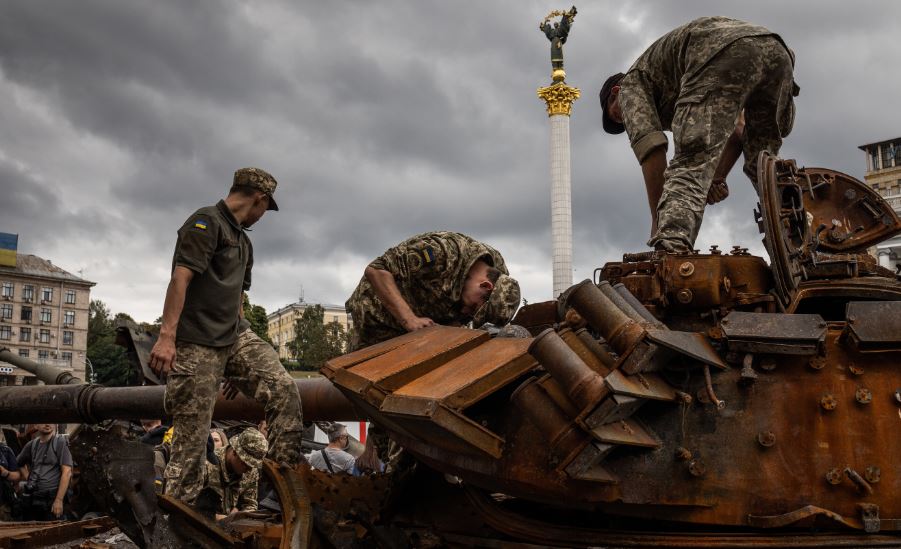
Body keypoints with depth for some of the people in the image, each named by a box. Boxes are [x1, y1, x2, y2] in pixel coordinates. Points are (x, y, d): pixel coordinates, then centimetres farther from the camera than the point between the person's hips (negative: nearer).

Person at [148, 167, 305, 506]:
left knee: (283, 390, -10)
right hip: (196, 345, -8)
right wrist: (166, 336, -25)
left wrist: (243, 345, 30)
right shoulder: (206, 222, -6)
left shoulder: (243, 241, 22)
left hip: (235, 337, 8)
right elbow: (180, 278, -17)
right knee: (191, 436, -4)